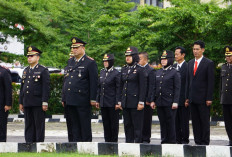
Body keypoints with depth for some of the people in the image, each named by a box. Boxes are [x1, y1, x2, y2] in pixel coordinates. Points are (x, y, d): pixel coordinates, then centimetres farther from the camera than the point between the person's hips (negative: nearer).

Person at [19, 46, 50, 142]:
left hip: (38, 103, -6)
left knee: (39, 125, -3)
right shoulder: (25, 71, 18)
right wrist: (21, 102, 15)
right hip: (27, 103, 6)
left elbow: (46, 88, -7)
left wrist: (45, 102, -14)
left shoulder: (43, 70, -2)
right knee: (29, 125, 7)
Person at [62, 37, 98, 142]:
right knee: (74, 124, 9)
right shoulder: (70, 62, 17)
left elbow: (94, 82, -7)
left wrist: (93, 99, -11)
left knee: (85, 124, -1)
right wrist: (64, 98, 15)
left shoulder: (90, 63, -3)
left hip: (82, 101, -6)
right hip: (70, 100, 6)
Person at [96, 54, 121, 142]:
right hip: (103, 102, 6)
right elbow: (99, 87, 15)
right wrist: (97, 100, 11)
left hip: (112, 102, -6)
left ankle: (114, 141, 8)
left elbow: (118, 89, -9)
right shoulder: (102, 72, 11)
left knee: (114, 122, 1)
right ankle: (107, 140, 17)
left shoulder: (116, 73, -7)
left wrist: (118, 102, -13)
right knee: (105, 122, 10)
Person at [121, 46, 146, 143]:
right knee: (127, 124, 8)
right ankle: (129, 142, 14)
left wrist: (141, 102, -13)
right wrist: (120, 101, 12)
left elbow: (143, 87, -8)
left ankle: (138, 142, -1)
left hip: (135, 101, -6)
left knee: (137, 124, -4)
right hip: (125, 102, 6)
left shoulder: (139, 70, -5)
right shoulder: (124, 69, 14)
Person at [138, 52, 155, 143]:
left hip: (146, 99, -6)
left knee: (146, 120, -1)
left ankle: (146, 139, 4)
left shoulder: (150, 70, -6)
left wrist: (149, 100, -15)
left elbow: (151, 86, -10)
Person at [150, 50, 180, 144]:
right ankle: (164, 141, 13)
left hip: (169, 102, -6)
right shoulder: (158, 72, 14)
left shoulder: (174, 73, -3)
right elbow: (155, 88, 16)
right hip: (159, 102, 6)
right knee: (162, 122, 8)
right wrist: (153, 101, 9)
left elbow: (177, 89, -6)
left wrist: (175, 102, -13)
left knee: (170, 122, -2)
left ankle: (171, 141, 3)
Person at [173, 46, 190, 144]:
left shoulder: (187, 67, -7)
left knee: (184, 120, -2)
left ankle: (185, 140, 4)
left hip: (183, 98, -6)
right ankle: (177, 139, 13)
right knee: (176, 120, 8)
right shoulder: (173, 67, 14)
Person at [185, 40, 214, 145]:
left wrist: (209, 98, -12)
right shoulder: (190, 63, 15)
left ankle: (205, 142, 1)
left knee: (204, 121, -2)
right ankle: (197, 142, 11)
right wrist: (187, 97, 11)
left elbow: (211, 82, -7)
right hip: (193, 98, 6)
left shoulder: (209, 63, -4)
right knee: (195, 121, 7)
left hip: (203, 98, -6)